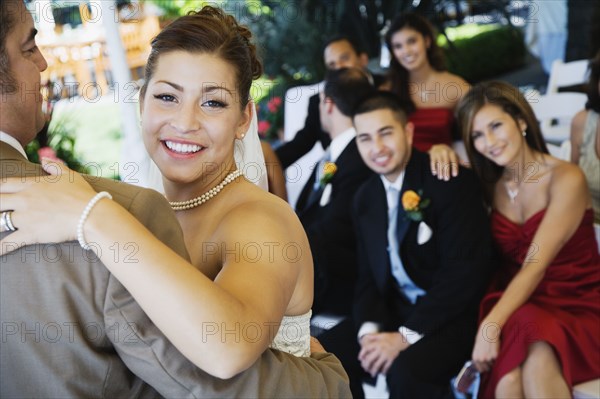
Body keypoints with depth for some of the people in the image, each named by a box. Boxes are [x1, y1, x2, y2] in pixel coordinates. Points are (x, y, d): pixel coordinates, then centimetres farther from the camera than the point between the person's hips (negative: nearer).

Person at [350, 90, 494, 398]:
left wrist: (407, 335, -21)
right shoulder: (365, 200, 9)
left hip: (453, 315, -6)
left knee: (407, 369, -32)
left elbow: (466, 268, -18)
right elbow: (368, 277, 9)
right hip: (395, 312, 6)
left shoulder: (450, 180, -12)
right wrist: (370, 329, -12)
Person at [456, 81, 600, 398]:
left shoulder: (566, 179, -10)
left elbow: (536, 265, -20)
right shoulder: (491, 185, 6)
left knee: (538, 363, -37)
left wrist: (491, 325, -30)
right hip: (519, 304, 3)